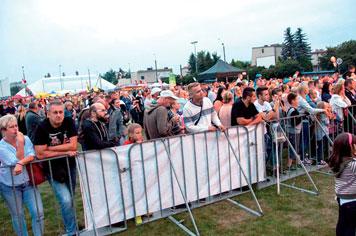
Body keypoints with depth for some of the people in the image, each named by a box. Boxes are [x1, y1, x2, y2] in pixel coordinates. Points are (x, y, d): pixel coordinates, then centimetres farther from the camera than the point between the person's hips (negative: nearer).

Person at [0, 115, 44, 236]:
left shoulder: (25, 138, -4)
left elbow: (32, 156, -12)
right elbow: (16, 161, -20)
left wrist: (20, 163, -30)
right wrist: (20, 144, -24)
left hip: (28, 182, 2)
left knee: (38, 212, -2)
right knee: (18, 216, 10)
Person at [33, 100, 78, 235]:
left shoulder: (69, 122, -10)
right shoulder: (42, 128, -17)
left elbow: (73, 146, -15)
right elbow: (40, 154, -20)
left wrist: (50, 148, -18)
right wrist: (65, 152, -18)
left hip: (70, 166, 3)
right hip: (53, 169, -3)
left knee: (70, 199, 18)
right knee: (65, 200, -13)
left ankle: (70, 225, 42)